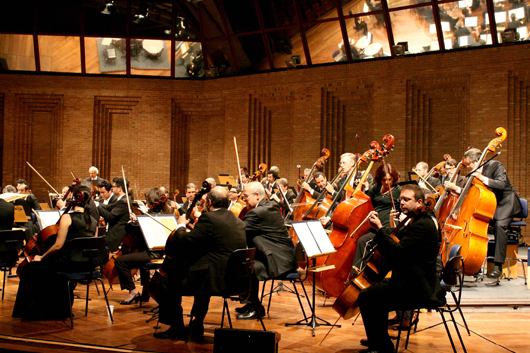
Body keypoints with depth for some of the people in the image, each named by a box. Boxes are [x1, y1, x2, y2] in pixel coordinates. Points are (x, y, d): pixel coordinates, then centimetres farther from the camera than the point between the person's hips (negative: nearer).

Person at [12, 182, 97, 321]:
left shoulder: (67, 217, -12)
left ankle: (31, 310, 18)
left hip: (69, 263, -7)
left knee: (28, 269, 12)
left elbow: (58, 246, -15)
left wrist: (42, 257, 1)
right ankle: (60, 310, 43)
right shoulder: (94, 222, 6)